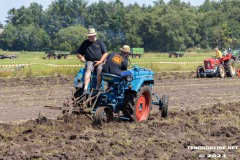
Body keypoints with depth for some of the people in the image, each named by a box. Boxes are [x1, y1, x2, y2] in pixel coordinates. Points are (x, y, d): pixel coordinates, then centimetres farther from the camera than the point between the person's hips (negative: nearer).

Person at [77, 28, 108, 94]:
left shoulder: (99, 42, 13)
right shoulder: (85, 43, 17)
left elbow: (105, 53, 7)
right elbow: (78, 54, 21)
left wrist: (100, 61, -9)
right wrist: (81, 57, -3)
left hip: (99, 62, 0)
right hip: (90, 61, 0)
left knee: (100, 70, -34)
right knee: (88, 69, -33)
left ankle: (97, 88, -38)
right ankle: (85, 89, -49)